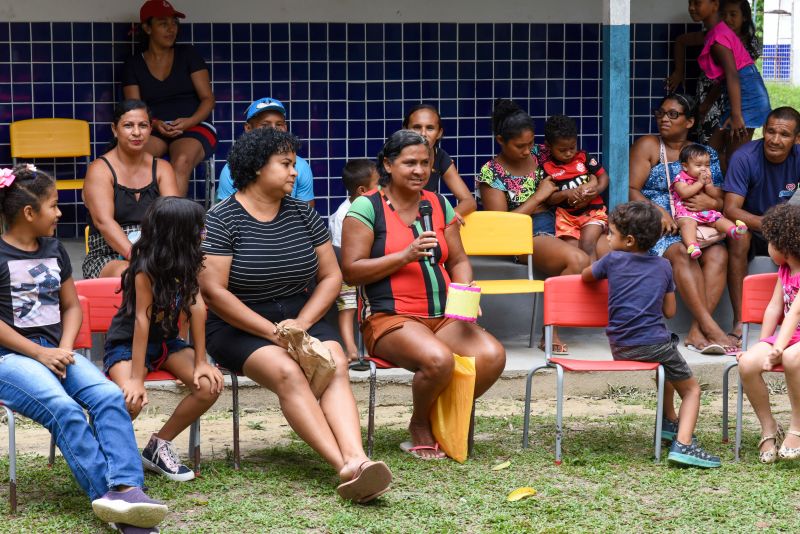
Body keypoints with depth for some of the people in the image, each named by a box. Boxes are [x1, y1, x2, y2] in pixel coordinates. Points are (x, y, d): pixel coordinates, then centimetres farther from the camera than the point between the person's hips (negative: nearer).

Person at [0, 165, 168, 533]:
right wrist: (40, 353, -13)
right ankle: (106, 494, -37)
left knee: (109, 396, -24)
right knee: (64, 409, -33)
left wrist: (65, 349, 3)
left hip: (55, 350, 6)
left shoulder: (54, 250, 18)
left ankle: (126, 488, -38)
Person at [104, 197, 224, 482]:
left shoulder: (186, 263, -6)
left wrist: (200, 361, -15)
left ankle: (160, 445, 4)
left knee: (210, 385, -16)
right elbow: (142, 320, -27)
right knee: (131, 400, -33)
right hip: (127, 344, -6)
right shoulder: (146, 269, -25)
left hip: (167, 341, 6)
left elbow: (197, 306, -9)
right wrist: (136, 379, -29)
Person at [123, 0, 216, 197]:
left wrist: (189, 122, -14)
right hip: (153, 131, 1)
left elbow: (208, 99, 6)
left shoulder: (188, 54, 11)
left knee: (181, 162, -36)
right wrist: (155, 124, -16)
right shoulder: (133, 65, 13)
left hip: (194, 128, -1)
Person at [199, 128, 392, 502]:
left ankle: (355, 458, -49)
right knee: (287, 372, -33)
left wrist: (301, 323, -7)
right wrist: (272, 332, -17)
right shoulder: (221, 219, -5)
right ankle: (346, 466, -44)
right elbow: (213, 291, -13)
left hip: (301, 318, 4)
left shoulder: (302, 214, 11)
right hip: (238, 327, -4)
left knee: (336, 364, -28)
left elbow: (331, 277, 11)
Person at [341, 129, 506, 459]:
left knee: (492, 356, -23)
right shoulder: (367, 207, -1)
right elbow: (351, 271, -7)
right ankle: (418, 428, -3)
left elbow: (458, 261, 20)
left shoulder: (439, 205, 17)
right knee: (438, 359, -36)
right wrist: (406, 256, -16)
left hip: (443, 318, 6)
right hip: (388, 318, -5)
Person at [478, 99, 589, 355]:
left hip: (554, 227, 6)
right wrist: (539, 196, -7)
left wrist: (564, 194, 2)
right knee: (577, 260, -34)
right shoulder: (491, 173, -1)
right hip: (524, 237, -6)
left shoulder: (538, 154, 13)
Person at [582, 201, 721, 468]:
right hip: (655, 343, -3)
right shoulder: (663, 266, 6)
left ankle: (670, 421, 47)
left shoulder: (613, 260, 2)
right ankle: (683, 443, -14)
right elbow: (670, 311, 10)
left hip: (620, 348, 3)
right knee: (692, 389, 9)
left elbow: (585, 276, 20)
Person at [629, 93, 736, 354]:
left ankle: (697, 332, -35)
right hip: (653, 225, -3)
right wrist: (659, 212, -18)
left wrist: (711, 203, -8)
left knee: (718, 254, -28)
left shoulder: (707, 154, 18)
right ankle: (710, 327, -41)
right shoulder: (648, 146, 9)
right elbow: (632, 190, -1)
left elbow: (724, 200, 17)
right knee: (680, 252, -35)